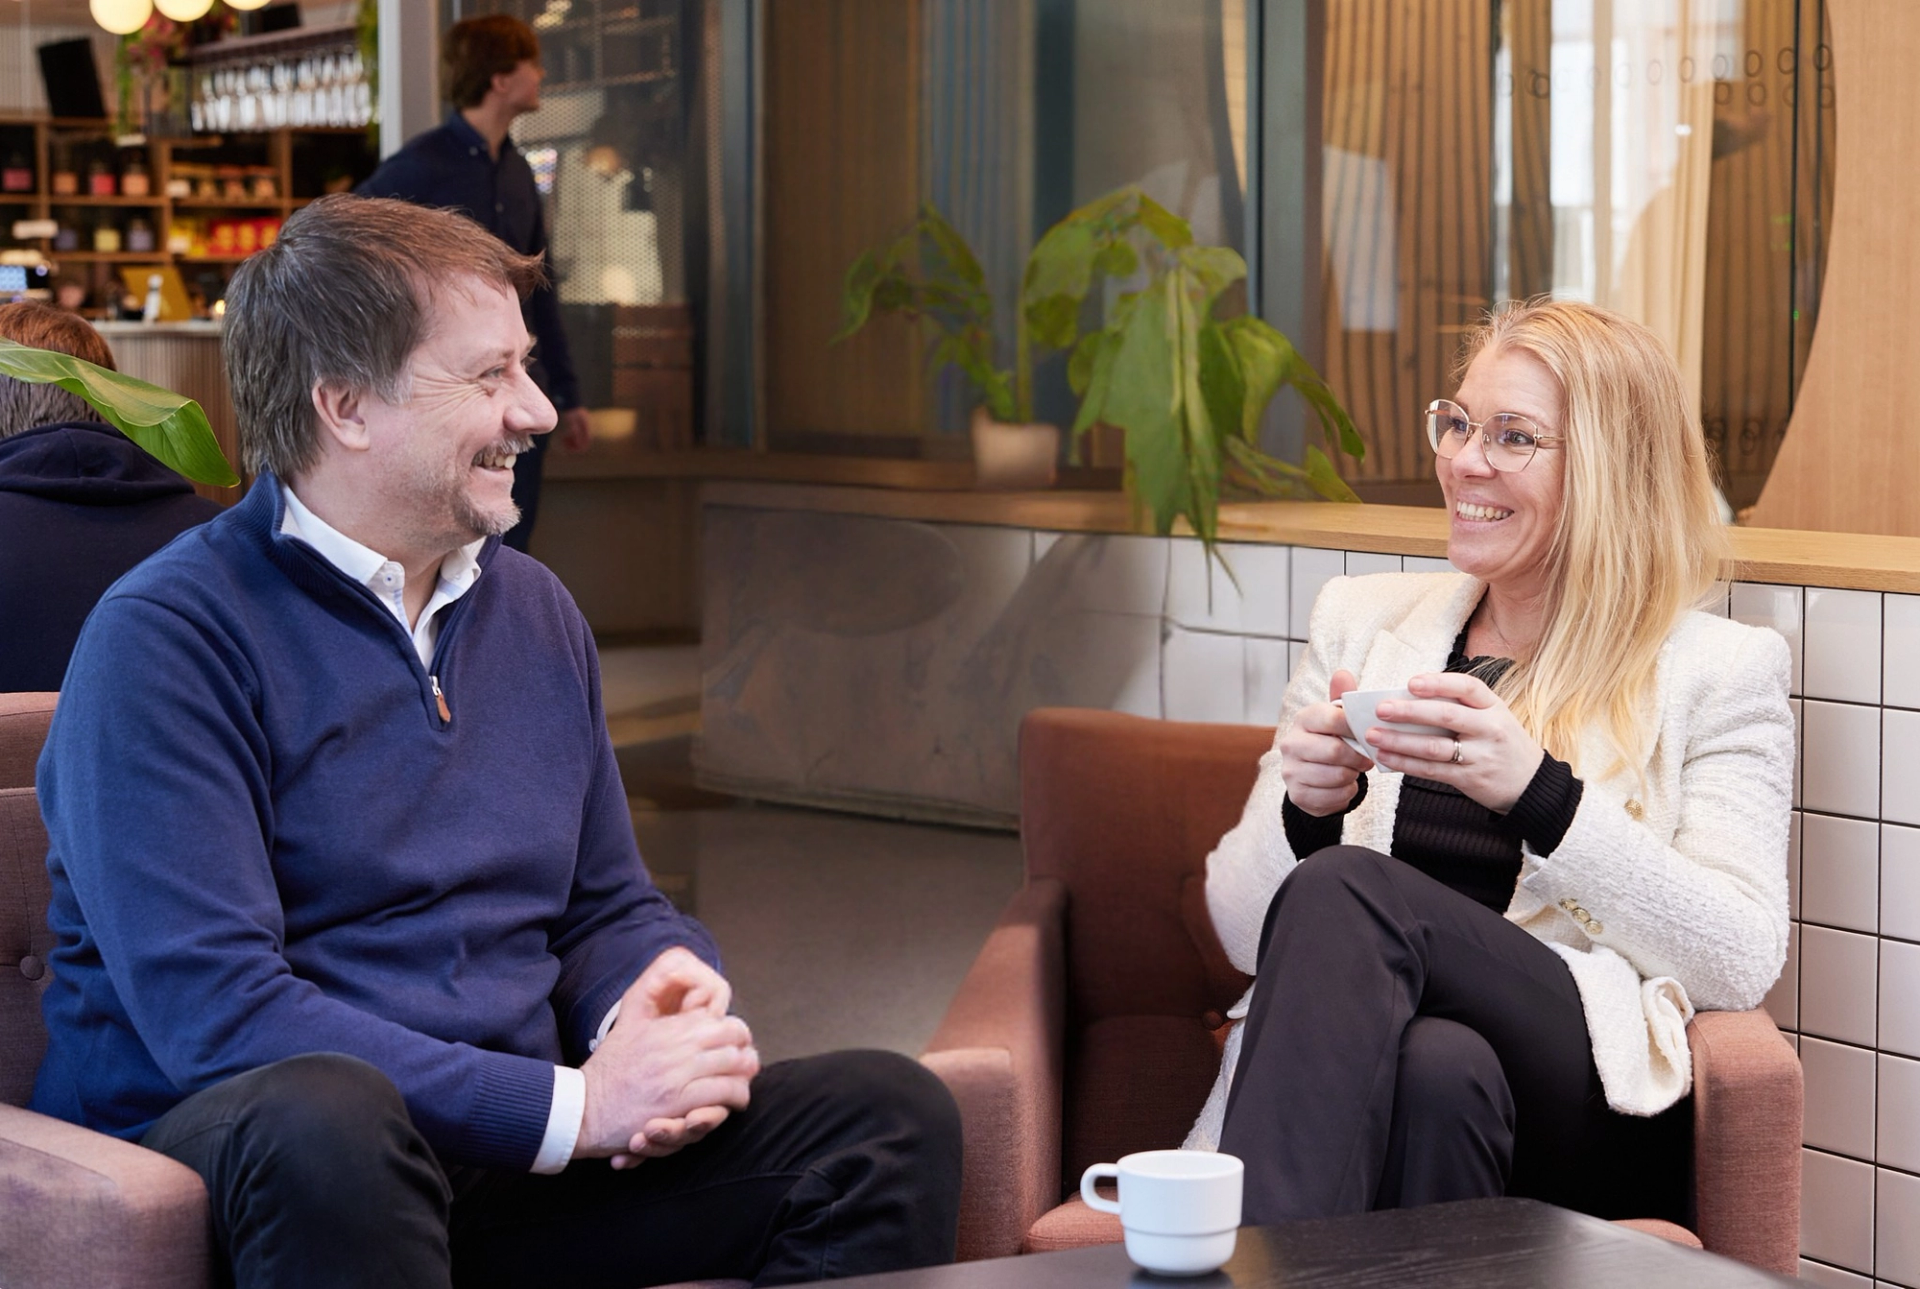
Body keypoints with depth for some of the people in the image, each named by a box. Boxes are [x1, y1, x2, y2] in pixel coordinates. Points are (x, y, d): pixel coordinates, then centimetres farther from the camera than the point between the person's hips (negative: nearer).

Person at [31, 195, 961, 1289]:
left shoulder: (535, 612, 16)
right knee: (322, 1117, -41)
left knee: (893, 1112, -11)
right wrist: (574, 1104, -22)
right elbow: (210, 1008, -20)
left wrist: (665, 992, -5)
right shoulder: (164, 639, -10)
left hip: (512, 1153, 6)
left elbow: (607, 904, 23)